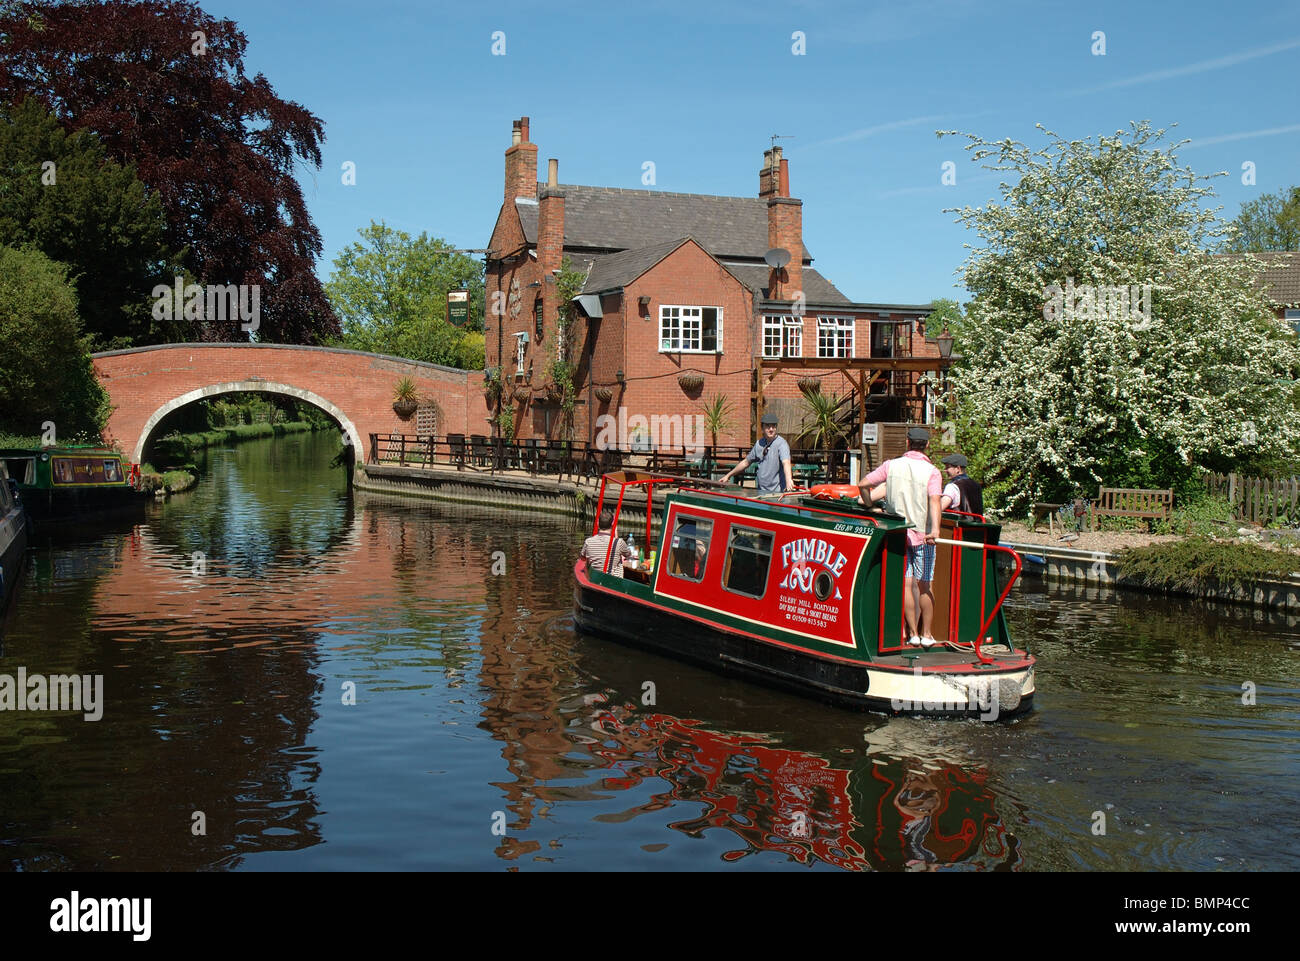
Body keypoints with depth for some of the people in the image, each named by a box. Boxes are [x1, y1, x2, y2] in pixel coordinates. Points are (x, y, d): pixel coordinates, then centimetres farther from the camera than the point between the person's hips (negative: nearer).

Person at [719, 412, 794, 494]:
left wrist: (789, 480, -44)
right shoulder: (759, 443, 12)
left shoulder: (781, 443, -8)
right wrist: (728, 475, 29)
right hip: (761, 490, 5)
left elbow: (786, 462, -25)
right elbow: (746, 462, 25)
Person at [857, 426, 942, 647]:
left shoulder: (891, 466, 1)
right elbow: (934, 501, -22)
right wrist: (935, 529, -33)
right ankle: (927, 634, 11)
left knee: (906, 584, 2)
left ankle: (913, 633, 0)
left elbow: (863, 484, 1)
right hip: (923, 534, -1)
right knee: (924, 585, 7)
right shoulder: (931, 471, -7)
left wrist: (870, 508, 16)